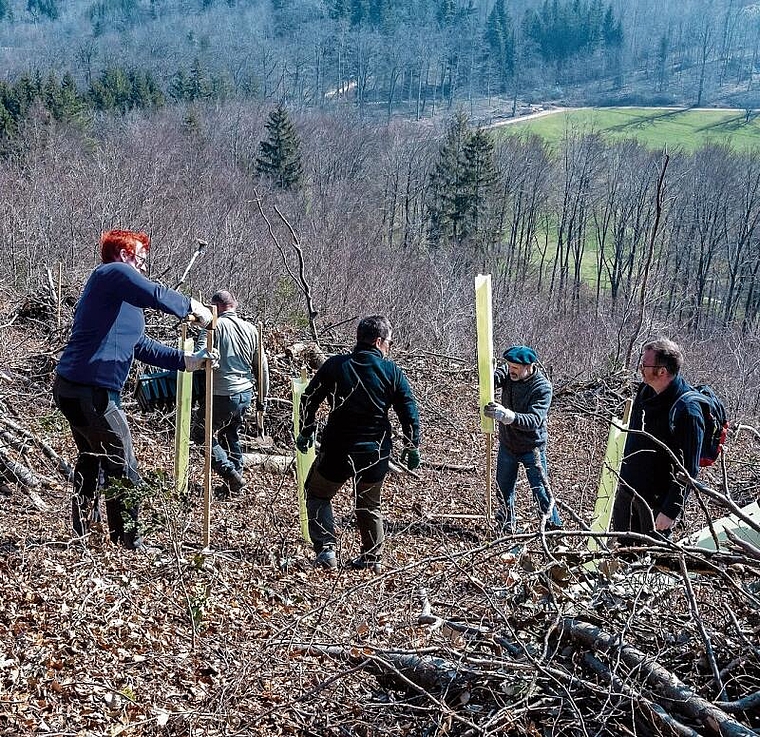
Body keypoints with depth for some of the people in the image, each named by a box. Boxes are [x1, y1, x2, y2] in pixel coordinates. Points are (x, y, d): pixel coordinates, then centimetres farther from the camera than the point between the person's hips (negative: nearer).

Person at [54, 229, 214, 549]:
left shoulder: (115, 294, 22)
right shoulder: (114, 272, -8)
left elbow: (140, 345, 24)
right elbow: (155, 295, -25)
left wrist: (184, 361, 19)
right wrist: (192, 306, -8)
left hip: (71, 388, 11)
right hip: (92, 393, -11)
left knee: (91, 460, 25)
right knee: (122, 469, -1)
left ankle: (82, 534, 36)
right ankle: (128, 544, 7)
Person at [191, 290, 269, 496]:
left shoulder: (215, 326, -8)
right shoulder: (251, 329, 9)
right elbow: (262, 367, 12)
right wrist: (262, 398, 20)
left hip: (223, 394, -6)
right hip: (246, 393, 6)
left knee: (201, 433, 7)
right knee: (231, 435, 21)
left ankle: (230, 473, -3)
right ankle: (236, 479, 23)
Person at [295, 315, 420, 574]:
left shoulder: (335, 365, -2)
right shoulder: (393, 372, -3)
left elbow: (309, 400, 3)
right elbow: (409, 412, -2)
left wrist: (306, 432, 17)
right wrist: (412, 447, 9)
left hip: (337, 449, -1)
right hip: (376, 452, 1)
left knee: (318, 495, 20)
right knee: (369, 505, 22)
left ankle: (326, 549, 7)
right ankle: (373, 558, 26)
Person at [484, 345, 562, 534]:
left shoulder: (542, 387, -24)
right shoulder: (509, 373, -9)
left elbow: (534, 420, -34)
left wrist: (508, 416, -49)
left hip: (531, 447, -5)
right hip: (507, 444, 5)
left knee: (541, 490, 2)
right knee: (503, 488, 17)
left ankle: (554, 527, 21)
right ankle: (507, 525, 37)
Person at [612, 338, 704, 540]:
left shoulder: (687, 412, -27)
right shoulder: (645, 390, -2)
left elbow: (687, 471, -24)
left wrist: (670, 511, -22)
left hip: (657, 500, -8)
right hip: (627, 488, 8)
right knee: (623, 546, 22)